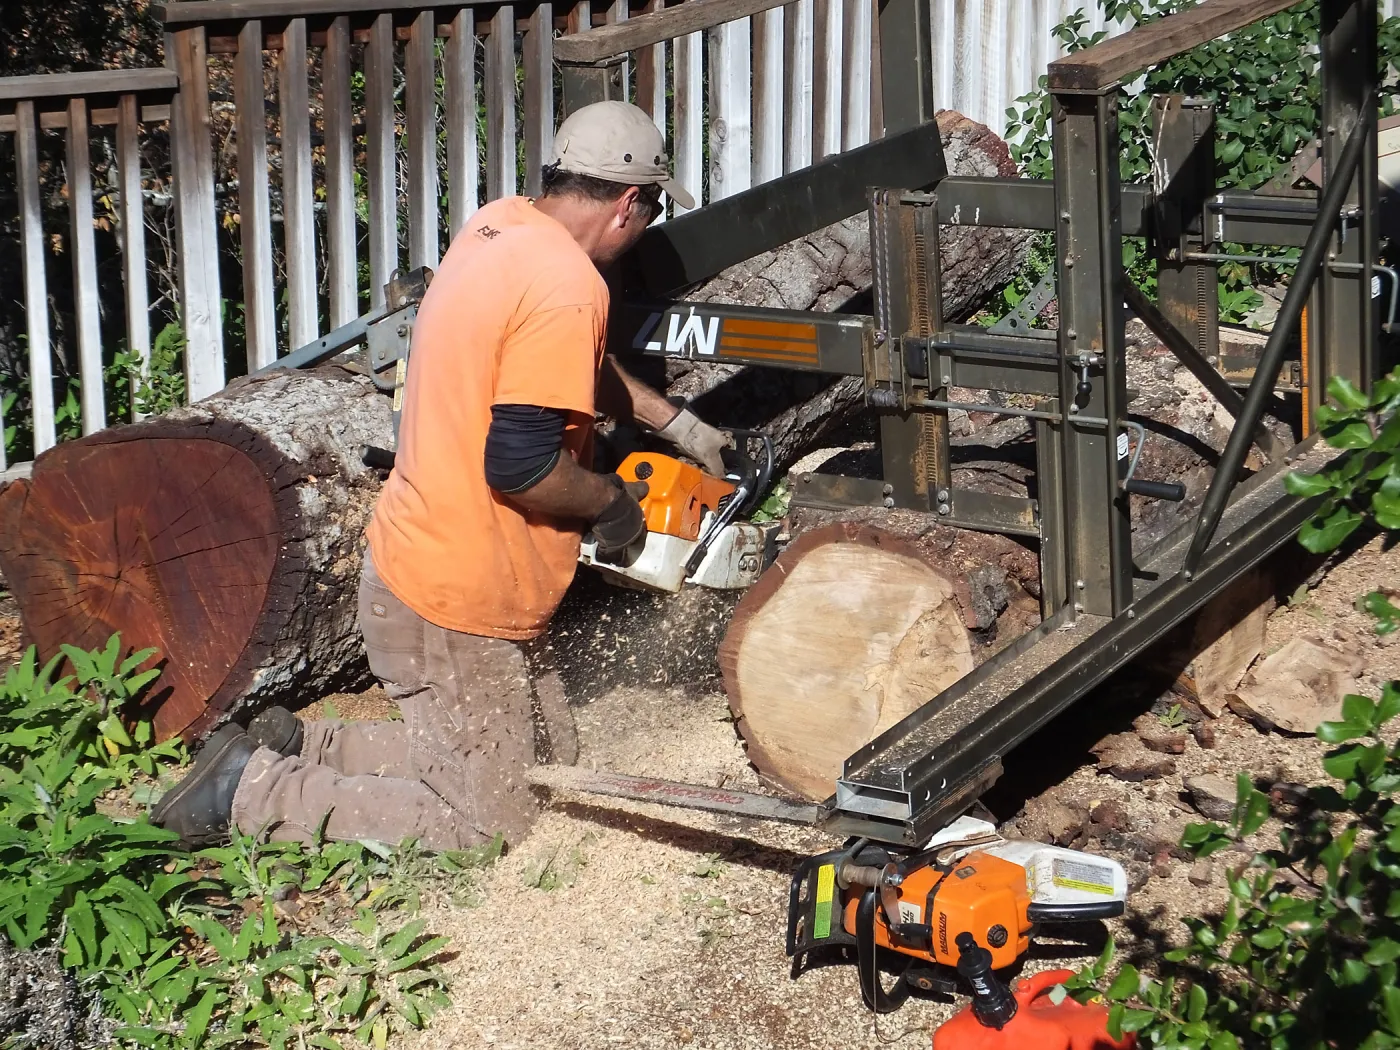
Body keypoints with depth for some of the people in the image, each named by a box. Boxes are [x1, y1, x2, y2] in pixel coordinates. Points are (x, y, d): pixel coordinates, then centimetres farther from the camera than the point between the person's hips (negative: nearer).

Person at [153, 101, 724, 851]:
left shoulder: (499, 226, 5)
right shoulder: (565, 287, -24)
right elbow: (521, 465, -28)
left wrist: (675, 422, 24)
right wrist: (612, 501, -9)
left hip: (416, 558, 10)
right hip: (457, 605, -10)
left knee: (550, 759, 21)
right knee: (486, 819, 3)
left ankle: (300, 747, 18)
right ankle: (249, 792, 2)